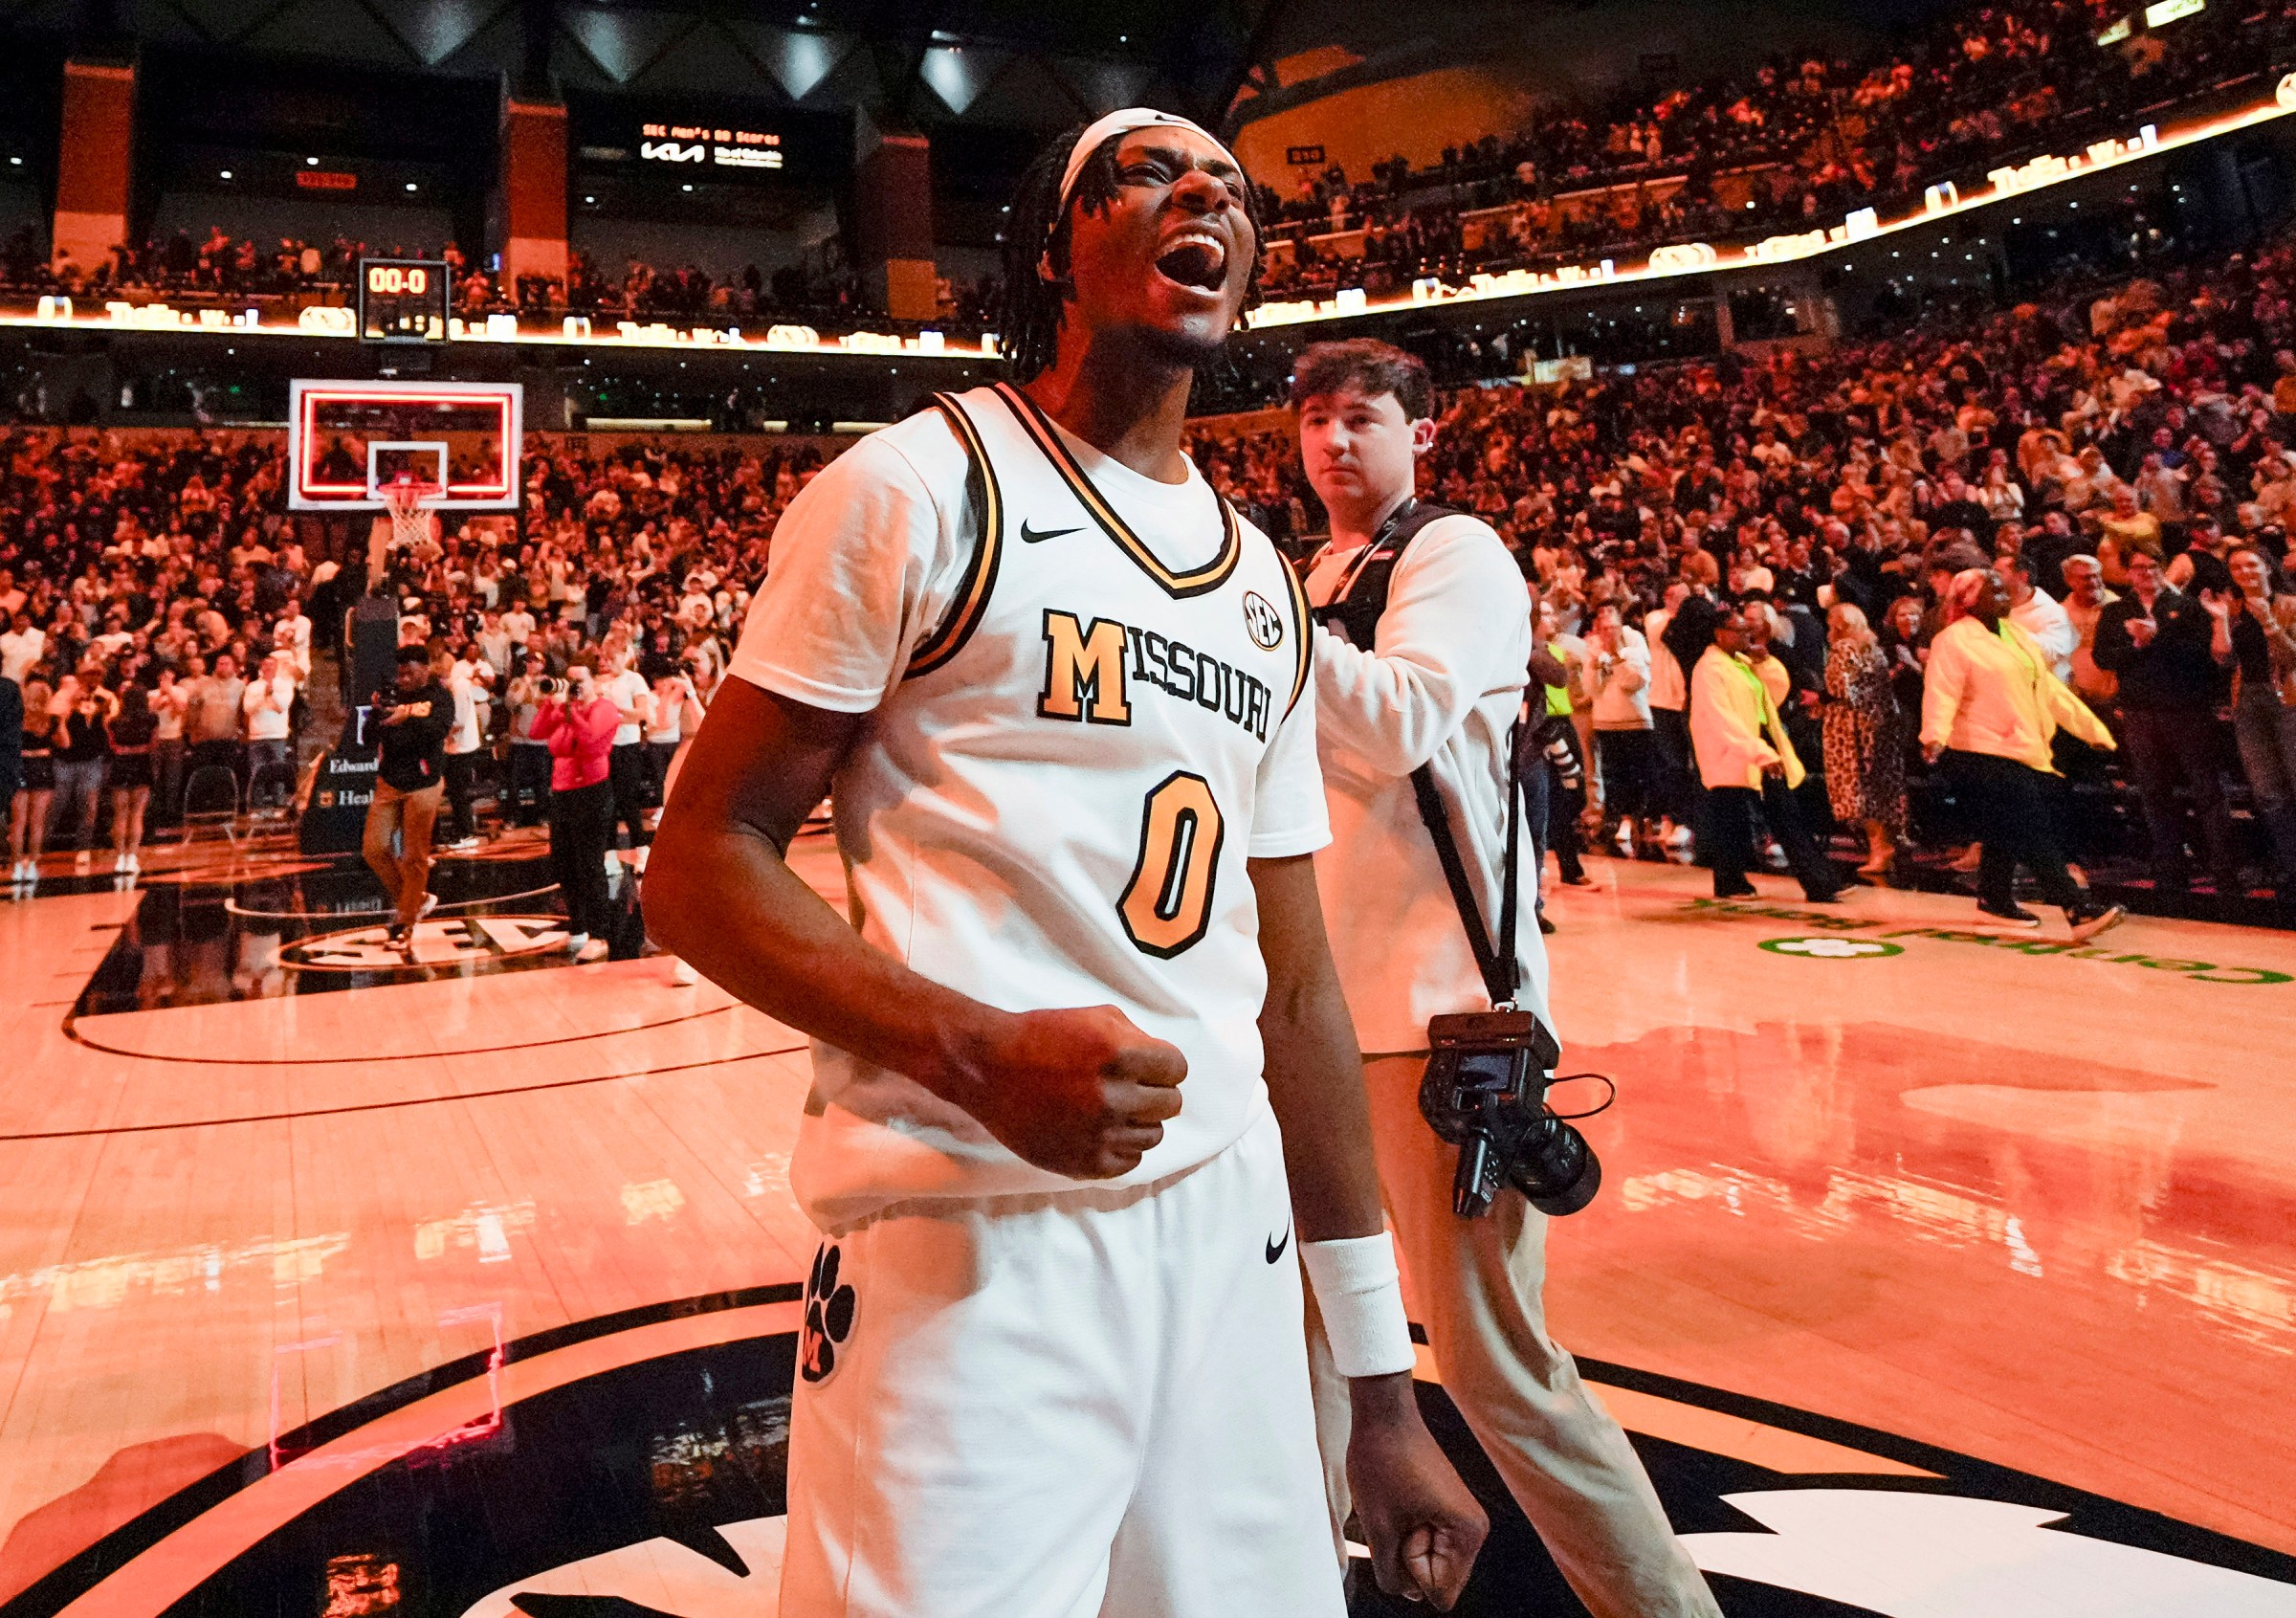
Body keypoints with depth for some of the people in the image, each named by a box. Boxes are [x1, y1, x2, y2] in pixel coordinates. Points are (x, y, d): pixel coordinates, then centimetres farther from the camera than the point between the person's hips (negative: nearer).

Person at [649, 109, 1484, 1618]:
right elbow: (702, 865, -6)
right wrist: (979, 1053, -24)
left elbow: (1296, 988, 14)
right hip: (966, 1240, -5)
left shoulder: (1269, 586, 14)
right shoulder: (922, 486, -4)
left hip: (1228, 1226, 6)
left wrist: (1383, 1388, 13)